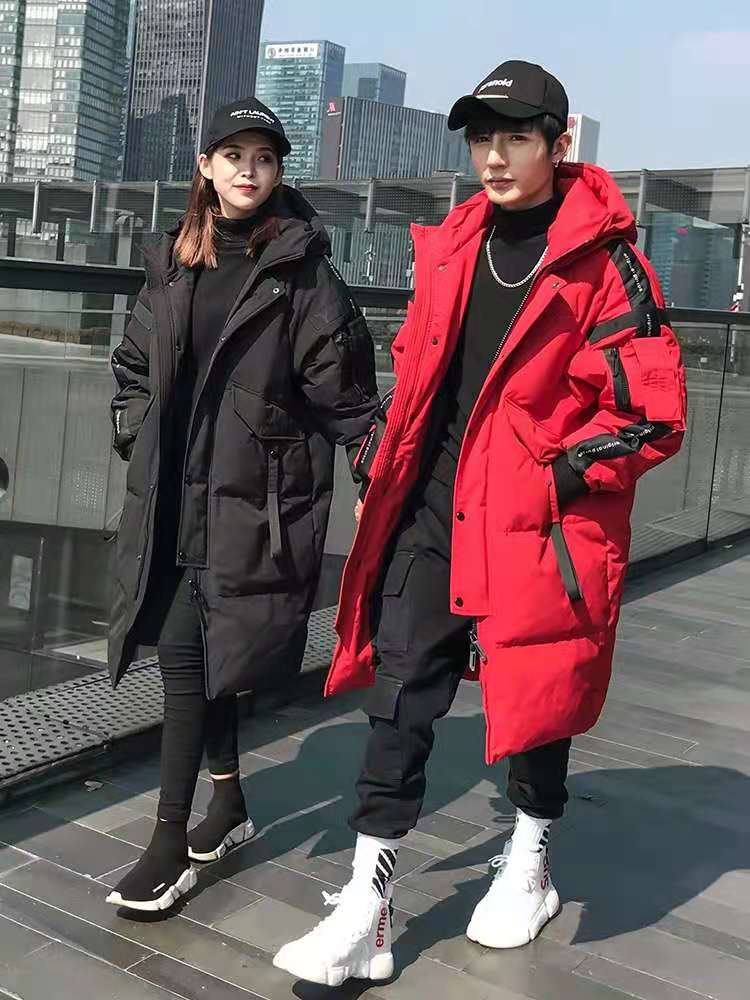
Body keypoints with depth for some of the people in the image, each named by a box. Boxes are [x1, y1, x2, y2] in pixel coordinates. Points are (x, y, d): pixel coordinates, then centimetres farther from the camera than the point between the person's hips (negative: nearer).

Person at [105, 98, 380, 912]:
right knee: (192, 655, 12)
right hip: (172, 496, 6)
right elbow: (133, 365, 21)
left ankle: (171, 844, 5)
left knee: (189, 655, -6)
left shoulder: (304, 272, -6)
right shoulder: (172, 263, 10)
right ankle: (228, 806, 31)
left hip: (253, 500, -5)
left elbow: (343, 390, -7)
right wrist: (136, 440, 13)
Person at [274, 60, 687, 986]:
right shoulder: (451, 248, 10)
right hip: (431, 511, 5)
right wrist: (387, 476, 13)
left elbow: (653, 414, -8)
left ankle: (529, 859, 39)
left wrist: (563, 472, -14)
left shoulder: (604, 260, -8)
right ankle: (367, 908, 12)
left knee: (535, 691, 11)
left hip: (537, 521, -4)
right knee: (400, 696, 2)